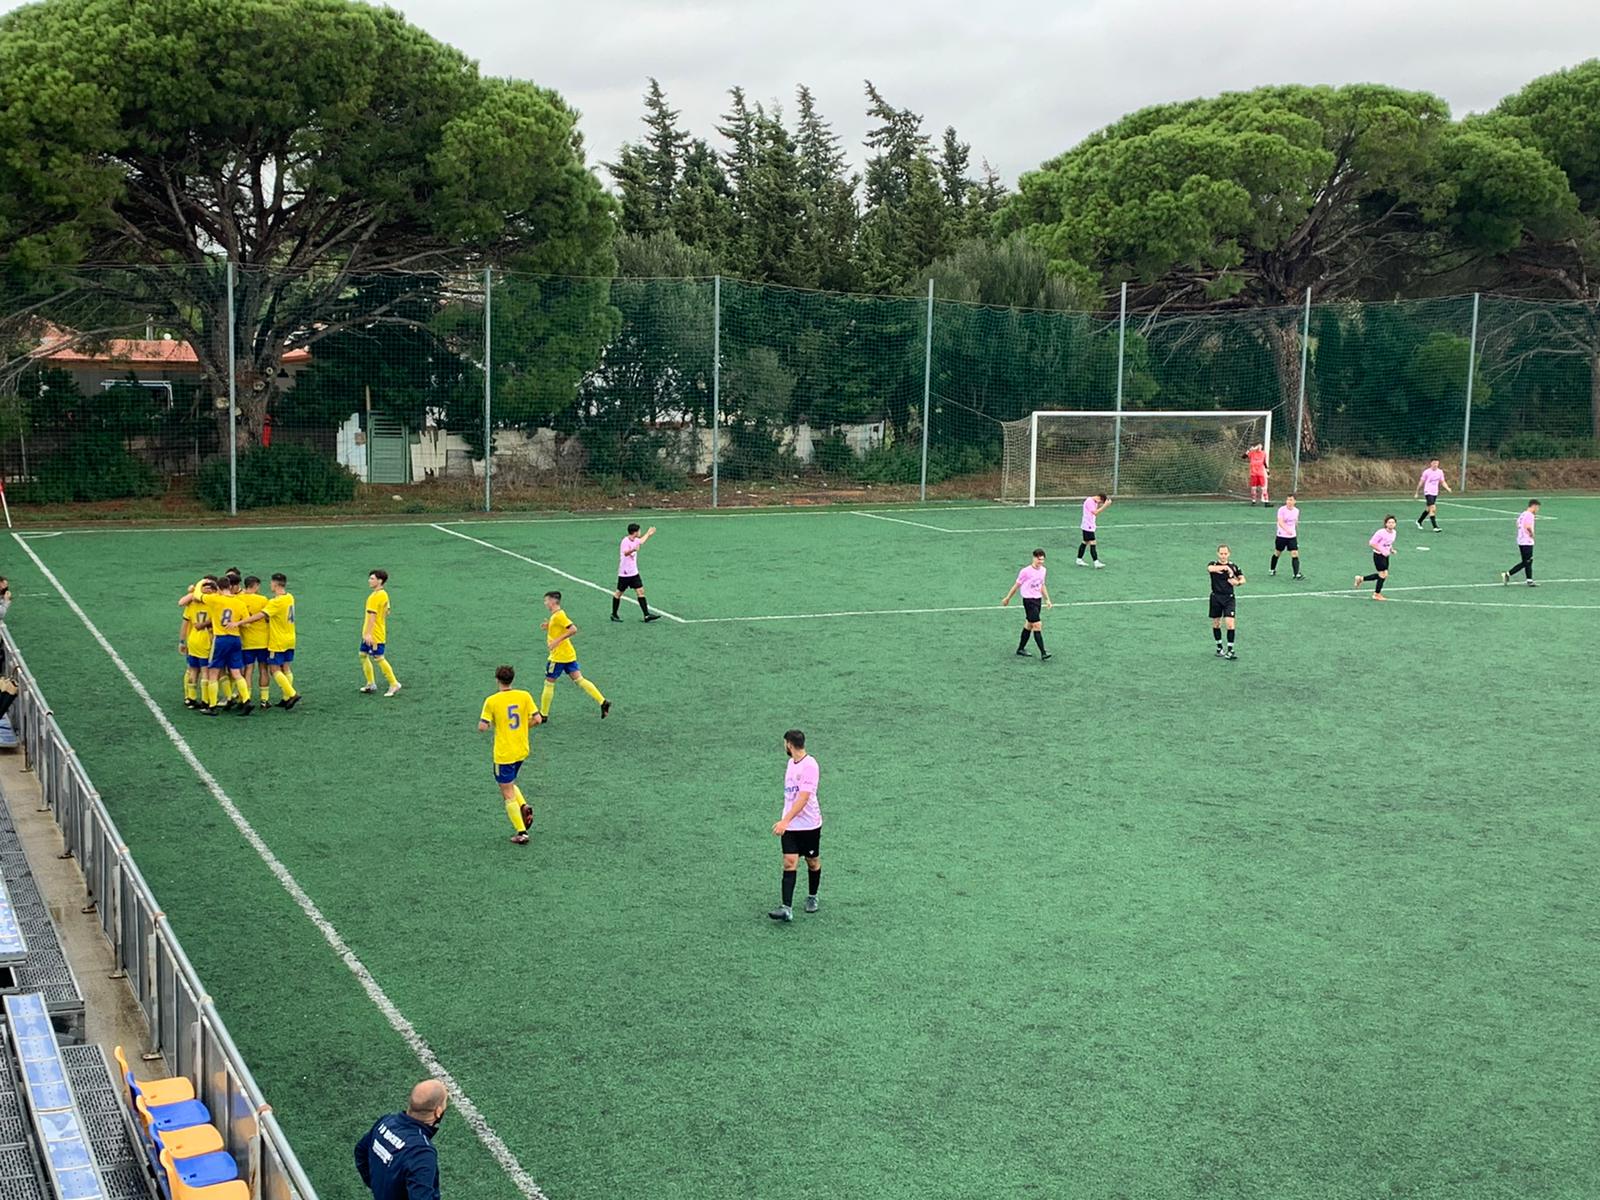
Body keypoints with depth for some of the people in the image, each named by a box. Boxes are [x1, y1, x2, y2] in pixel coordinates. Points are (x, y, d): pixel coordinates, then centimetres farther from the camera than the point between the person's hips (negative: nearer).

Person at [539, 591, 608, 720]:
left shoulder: (558, 616, -17)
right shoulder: (556, 615, 12)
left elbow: (573, 630, -24)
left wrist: (557, 641, -25)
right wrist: (548, 626, 11)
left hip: (559, 656, -9)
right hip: (568, 655, 9)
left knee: (549, 683, 2)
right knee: (579, 679, 6)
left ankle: (543, 714, 10)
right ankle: (602, 702, -3)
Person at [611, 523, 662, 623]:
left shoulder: (635, 540, 6)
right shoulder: (625, 541, -20)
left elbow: (641, 541, 32)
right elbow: (625, 553, -39)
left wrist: (648, 534, 43)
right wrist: (633, 549, -59)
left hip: (634, 572, 8)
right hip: (624, 573, -8)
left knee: (640, 591, -1)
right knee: (619, 593, 6)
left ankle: (647, 615, -5)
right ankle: (614, 614, 19)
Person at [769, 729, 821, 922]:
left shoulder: (809, 765, -18)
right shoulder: (791, 763, 8)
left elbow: (803, 798, -25)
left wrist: (785, 821, -31)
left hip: (809, 825, -6)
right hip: (789, 825, 6)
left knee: (813, 862, 12)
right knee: (789, 862, -7)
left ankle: (812, 897, 34)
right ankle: (787, 909, -15)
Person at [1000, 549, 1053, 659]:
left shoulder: (1042, 570, 6)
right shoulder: (1026, 571, -15)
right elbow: (1016, 586, -5)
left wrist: (1047, 600, 15)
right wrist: (1007, 599, 3)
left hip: (1038, 599, 8)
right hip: (1028, 600, -8)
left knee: (1029, 625, 15)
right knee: (1037, 625, -14)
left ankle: (1020, 649, 27)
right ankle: (1042, 653, -16)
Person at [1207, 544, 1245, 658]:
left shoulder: (1233, 566, 4)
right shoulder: (1214, 564, -2)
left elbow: (1242, 579, 10)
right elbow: (1210, 568, -27)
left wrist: (1237, 582, -12)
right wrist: (1225, 567, -34)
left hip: (1229, 598, 0)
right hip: (1216, 597, 0)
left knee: (1230, 623, -11)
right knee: (1216, 624, 10)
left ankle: (1230, 650, -5)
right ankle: (1219, 648, 27)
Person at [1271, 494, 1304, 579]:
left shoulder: (1296, 511, 0)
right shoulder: (1282, 510, -14)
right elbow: (1280, 522, -27)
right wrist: (1287, 530, -44)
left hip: (1292, 536, 3)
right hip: (1281, 536, -3)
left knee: (1295, 554, -10)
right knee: (1277, 553, 14)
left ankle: (1297, 574, -13)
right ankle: (1272, 570, 36)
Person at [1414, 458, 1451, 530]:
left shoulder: (1440, 472, 4)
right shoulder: (1427, 472, -8)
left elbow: (1442, 482, 10)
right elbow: (1421, 482, -1)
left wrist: (1447, 488, -9)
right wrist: (1417, 493, 3)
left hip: (1435, 493, 6)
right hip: (1428, 492, -6)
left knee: (1428, 509, 16)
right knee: (1433, 509, -17)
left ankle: (1419, 521, 36)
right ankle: (1435, 526, -16)